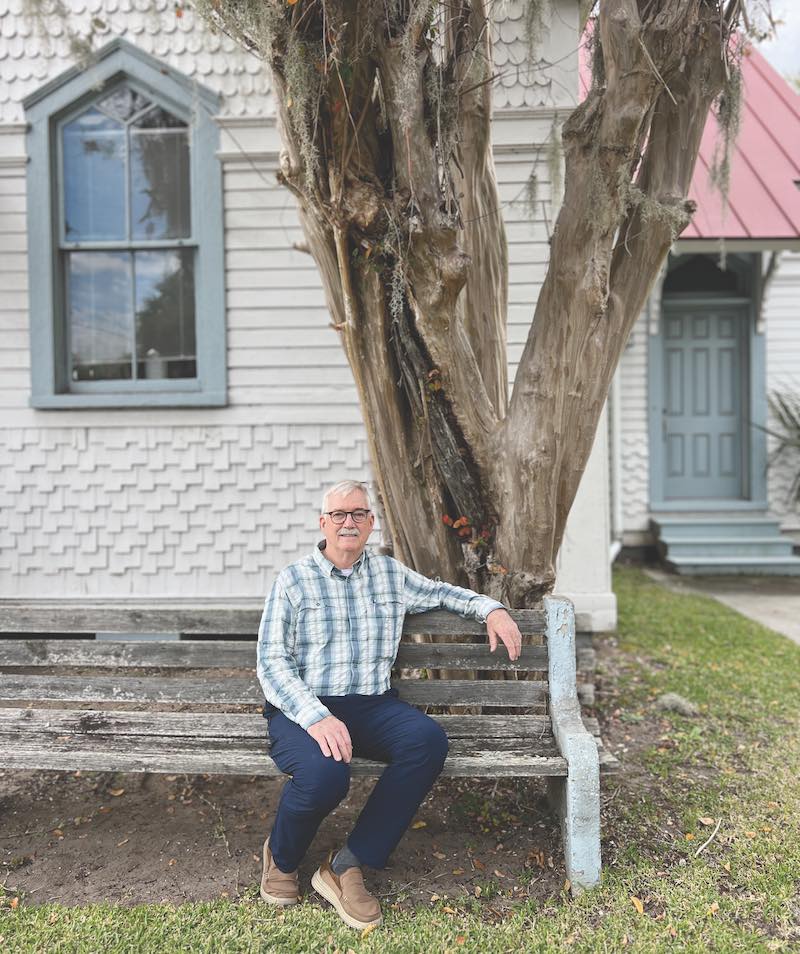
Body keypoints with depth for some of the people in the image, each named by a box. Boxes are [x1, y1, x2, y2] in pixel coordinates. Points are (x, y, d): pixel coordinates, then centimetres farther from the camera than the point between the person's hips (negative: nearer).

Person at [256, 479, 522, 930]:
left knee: (429, 739, -28)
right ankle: (282, 859, 3)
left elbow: (441, 591, 32)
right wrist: (315, 716, -21)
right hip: (302, 708, -3)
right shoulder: (294, 579, 3)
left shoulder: (391, 573, 15)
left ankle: (347, 866, -14)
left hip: (372, 706, 4)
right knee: (325, 774, -35)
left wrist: (491, 608, 12)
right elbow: (271, 660, -4)